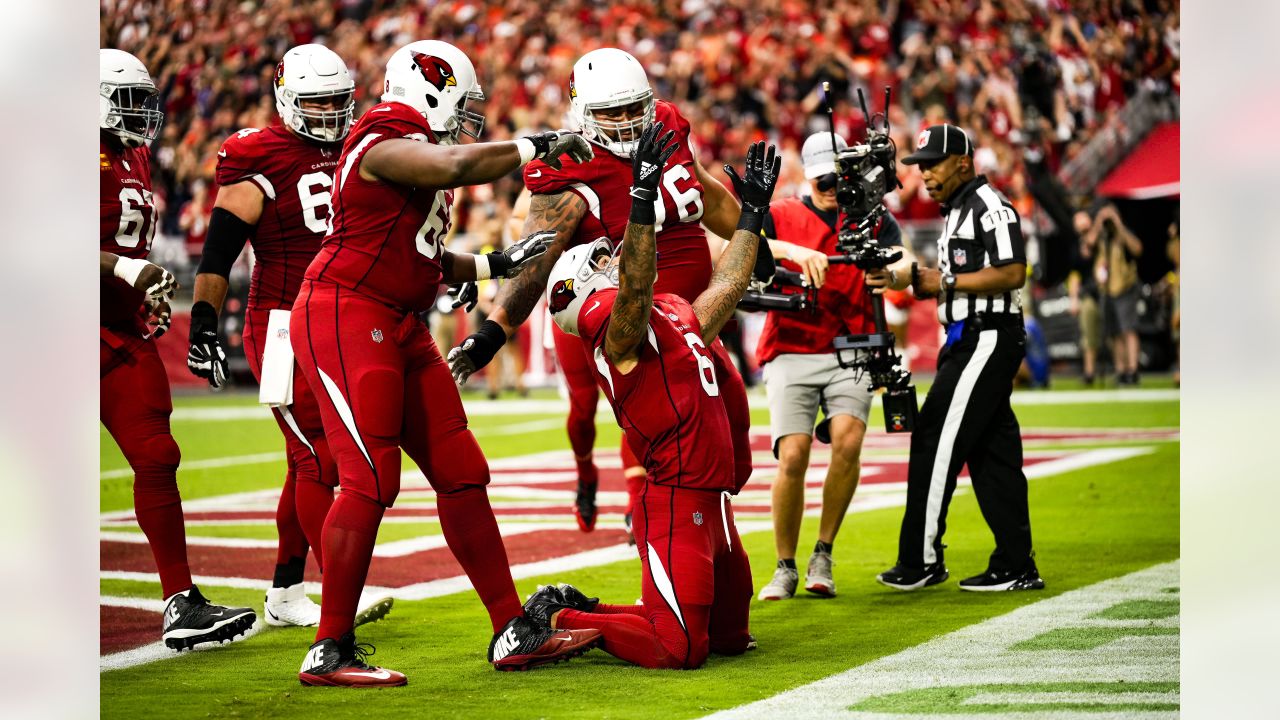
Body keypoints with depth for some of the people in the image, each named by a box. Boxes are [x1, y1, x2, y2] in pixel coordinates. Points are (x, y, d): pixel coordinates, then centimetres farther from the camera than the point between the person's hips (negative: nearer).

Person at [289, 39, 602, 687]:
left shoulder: (418, 160, 17)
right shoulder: (387, 147, -14)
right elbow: (460, 164, -32)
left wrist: (499, 264, 15)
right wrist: (535, 146, -20)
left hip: (399, 329, 10)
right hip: (345, 318, -10)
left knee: (461, 474, 8)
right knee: (370, 482, -12)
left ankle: (513, 633, 14)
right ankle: (328, 653, -4)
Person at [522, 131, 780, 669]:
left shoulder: (674, 316, 18)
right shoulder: (614, 324, -10)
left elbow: (727, 285, 31)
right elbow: (634, 287, -31)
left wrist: (753, 210, 34)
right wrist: (644, 195, -39)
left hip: (712, 502, 10)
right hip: (677, 499, -10)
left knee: (730, 636, 20)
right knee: (678, 648, -16)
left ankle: (575, 608, 24)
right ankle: (555, 623, 1)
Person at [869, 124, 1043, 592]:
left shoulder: (989, 207, -11)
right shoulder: (956, 212, 20)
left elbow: (1012, 274, -20)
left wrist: (948, 282, -18)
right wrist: (906, 280, 8)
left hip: (987, 339, -10)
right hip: (969, 341, 10)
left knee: (936, 442, -8)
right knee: (992, 452, 9)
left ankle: (921, 561, -4)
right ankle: (1017, 567, 11)